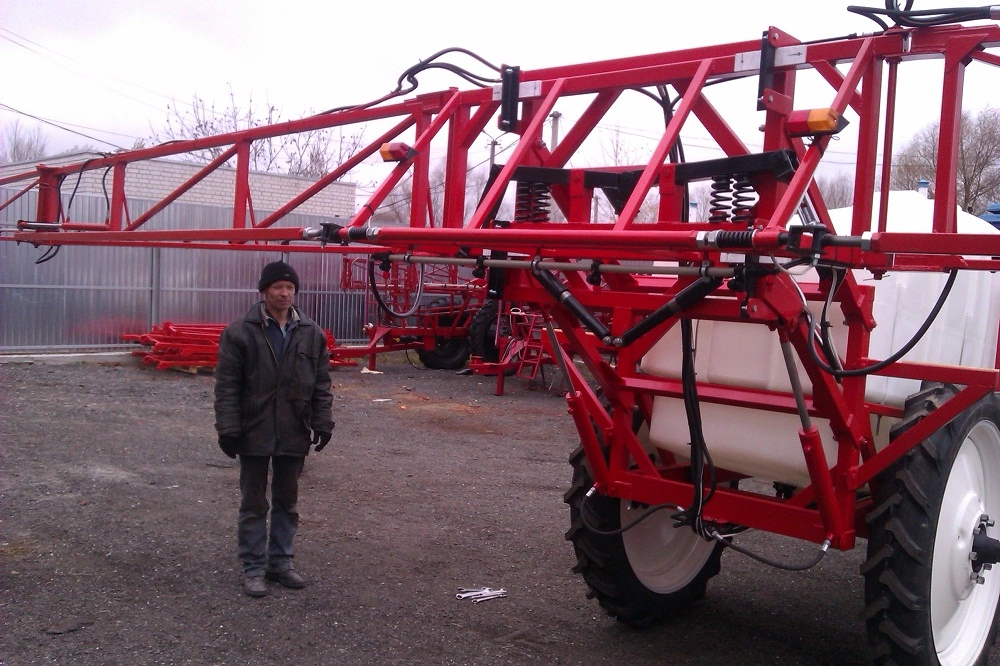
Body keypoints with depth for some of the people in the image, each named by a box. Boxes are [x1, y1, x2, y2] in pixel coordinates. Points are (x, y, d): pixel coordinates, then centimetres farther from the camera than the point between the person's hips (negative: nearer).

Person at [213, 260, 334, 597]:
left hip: (294, 434, 3)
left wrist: (323, 422, 2)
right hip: (254, 432, -3)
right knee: (254, 504, 7)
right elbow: (227, 385, -8)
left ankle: (280, 562, 27)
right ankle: (254, 567, 17)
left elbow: (321, 383, 7)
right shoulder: (240, 332, -7)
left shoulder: (312, 333, 3)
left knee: (287, 502, 14)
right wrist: (228, 427, -13)